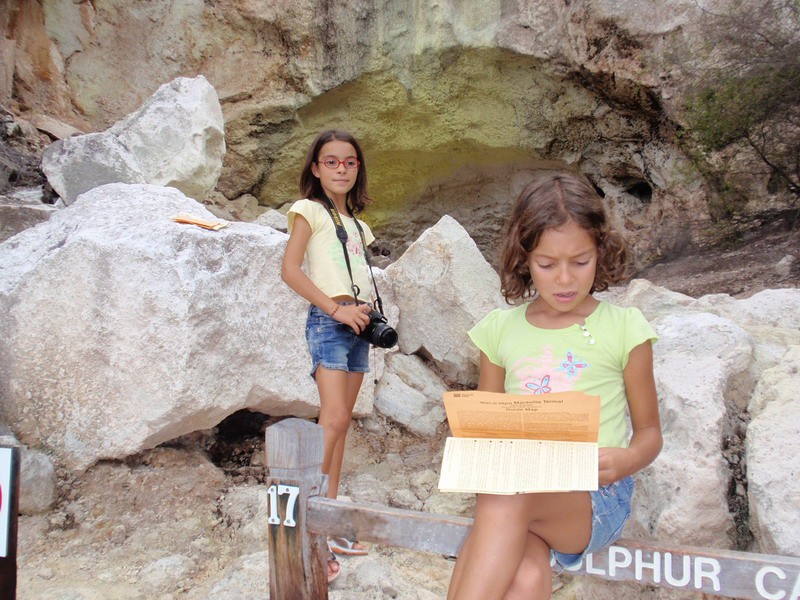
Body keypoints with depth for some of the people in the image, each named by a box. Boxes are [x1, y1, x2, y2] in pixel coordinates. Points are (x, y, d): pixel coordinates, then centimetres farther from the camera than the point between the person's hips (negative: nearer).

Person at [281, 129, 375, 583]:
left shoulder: (356, 223, 20)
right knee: (334, 419, -19)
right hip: (328, 321, -7)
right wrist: (337, 308, -16)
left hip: (357, 323, 7)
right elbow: (290, 269, -11)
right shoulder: (311, 211, -1)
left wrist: (370, 315, 3)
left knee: (342, 422, 8)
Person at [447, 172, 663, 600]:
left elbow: (649, 432, 10)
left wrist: (626, 461, -13)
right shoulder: (501, 329, 10)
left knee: (504, 497, -35)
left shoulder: (623, 328, 4)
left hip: (596, 498, -1)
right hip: (513, 485, 2)